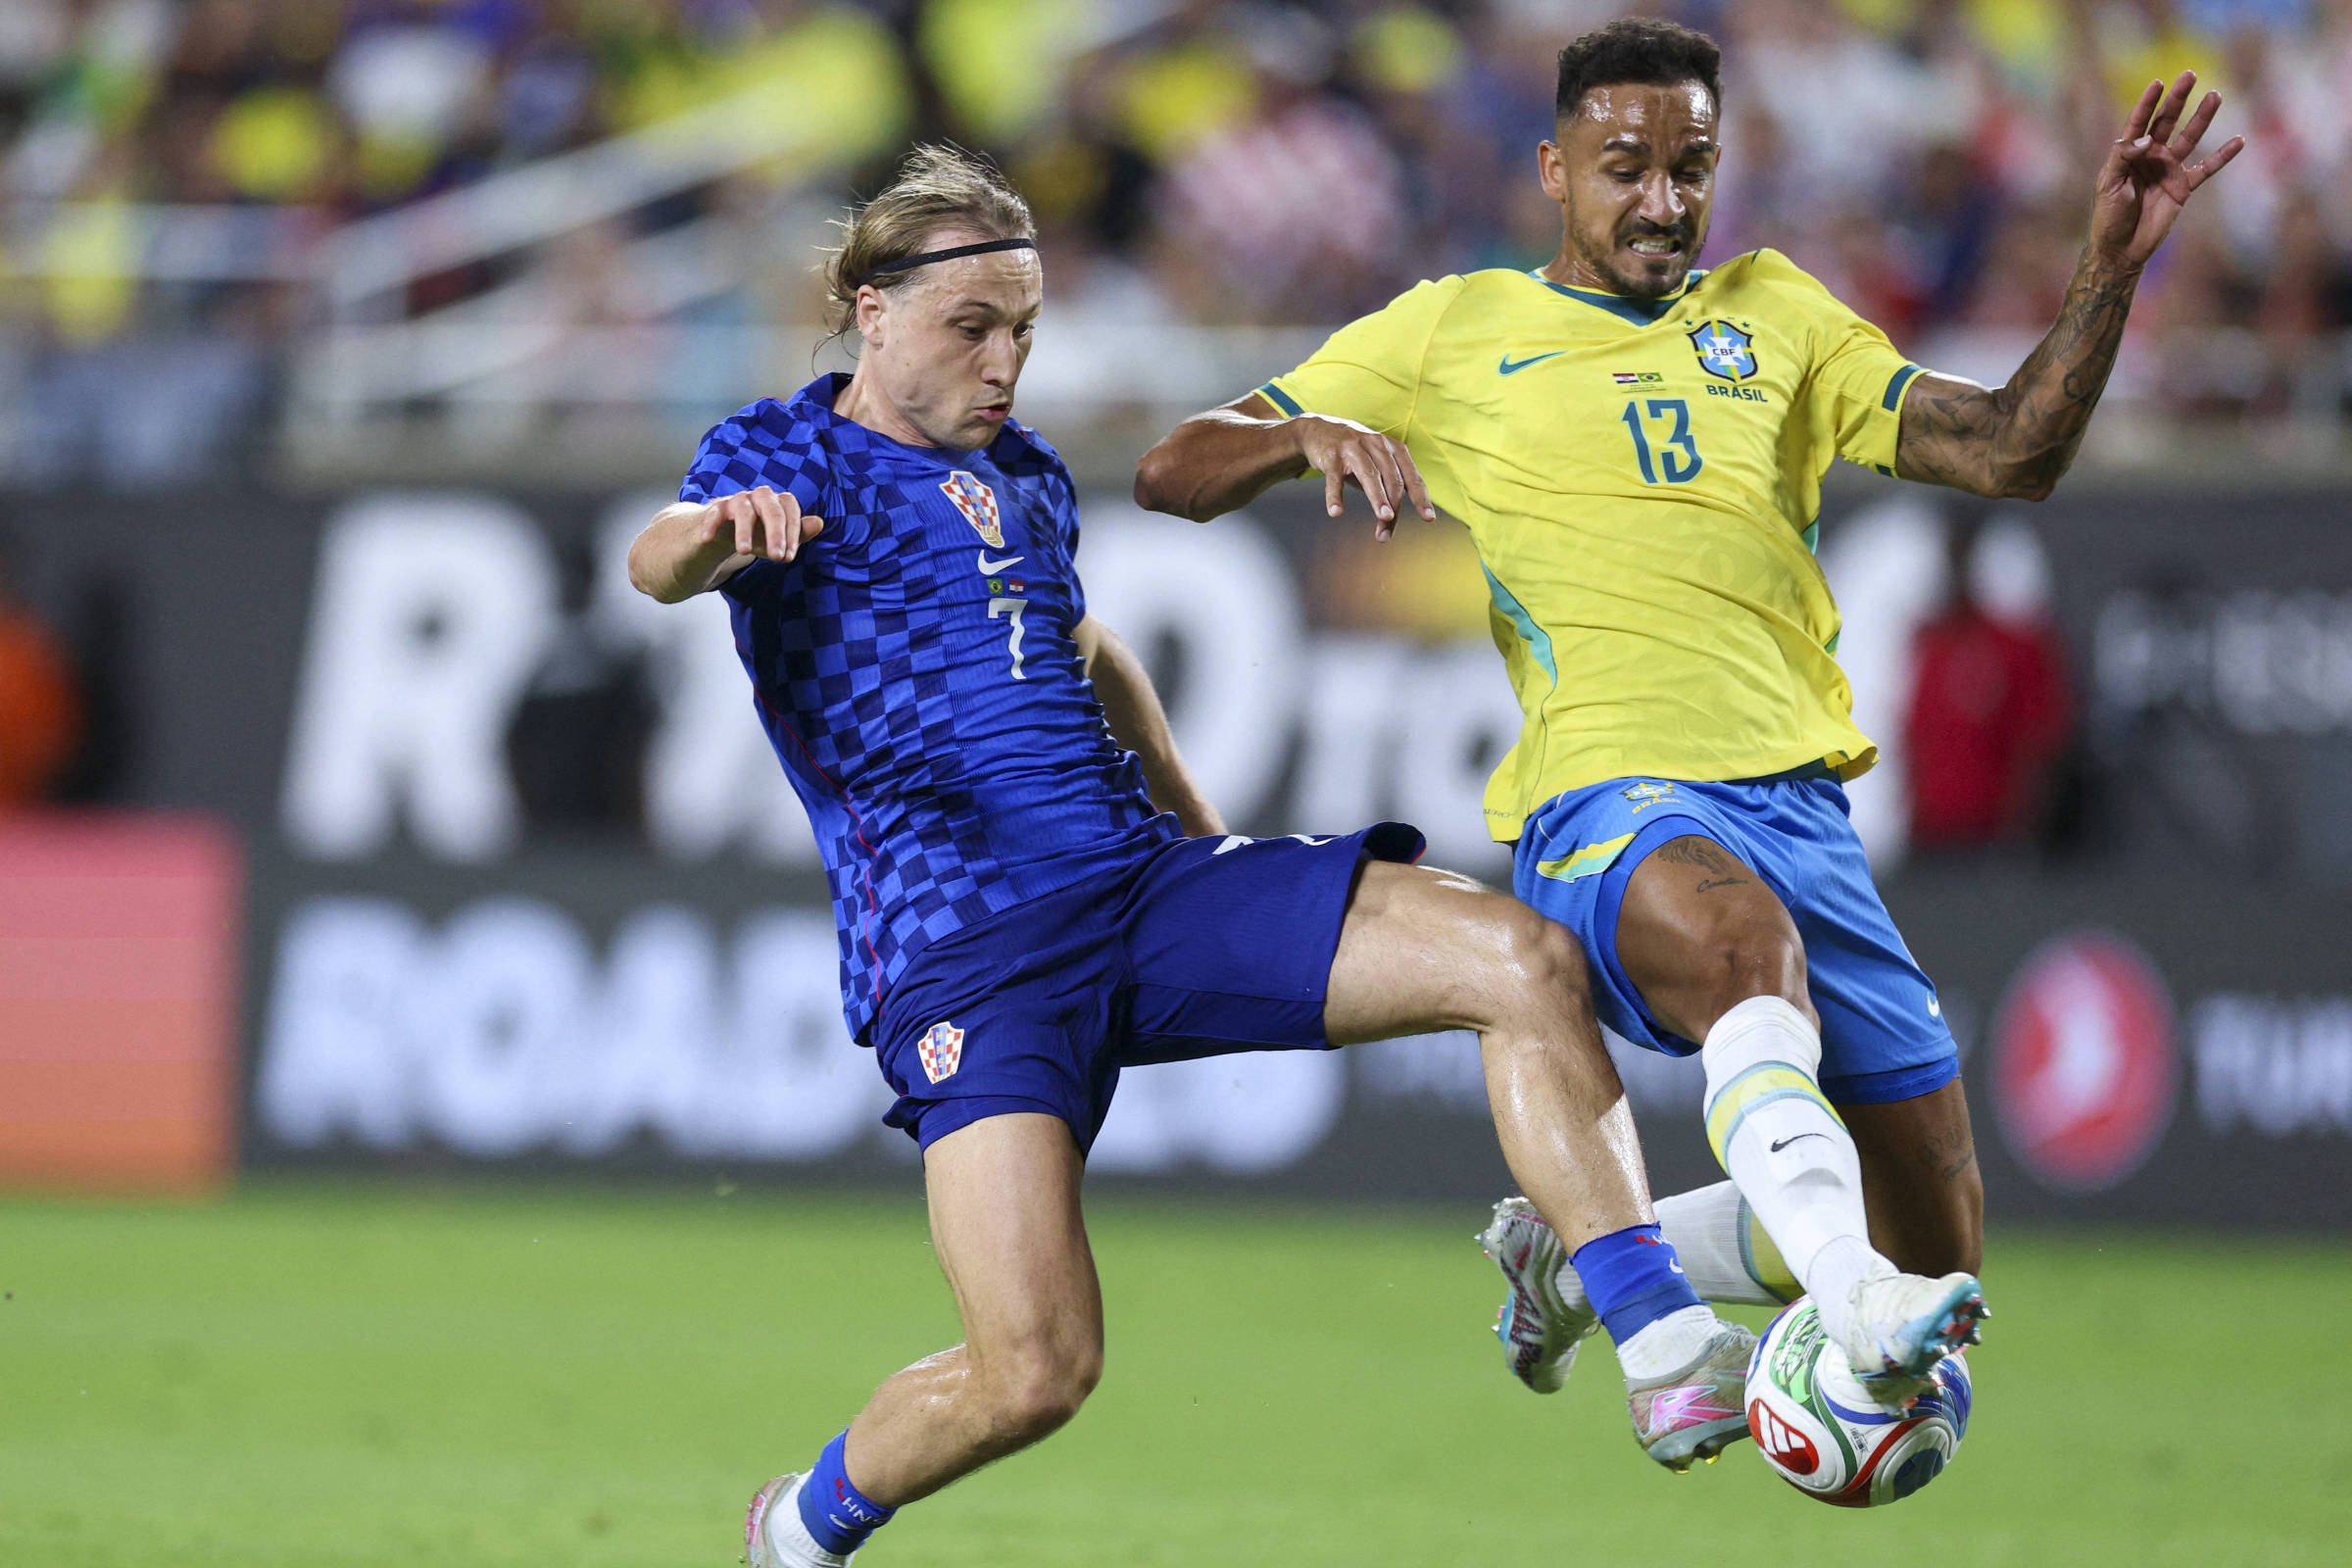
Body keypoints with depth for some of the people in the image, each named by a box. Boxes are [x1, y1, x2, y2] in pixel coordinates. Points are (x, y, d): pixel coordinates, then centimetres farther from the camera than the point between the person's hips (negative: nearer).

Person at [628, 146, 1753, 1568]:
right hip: (959, 952, -6)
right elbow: (658, 563, -23)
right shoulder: (779, 456, 0)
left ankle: (1671, 1360, -13)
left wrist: (1202, 828, 43)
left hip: (1146, 880, 6)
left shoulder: (1027, 475, 20)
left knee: (1529, 963, -14)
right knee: (1036, 1372, -22)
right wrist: (719, 531, -47)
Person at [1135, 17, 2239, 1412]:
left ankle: (1575, 1256, 26)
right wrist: (1312, 433, -10)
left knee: (1933, 1243, 4)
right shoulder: (1455, 332, 14)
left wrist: (2112, 274, -1)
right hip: (1607, 804, -5)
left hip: (1797, 802, 5)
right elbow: (1173, 475, 12)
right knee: (1734, 928, -42)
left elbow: (2008, 455, 13)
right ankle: (1853, 1300, -58)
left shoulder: (1773, 318, 21)